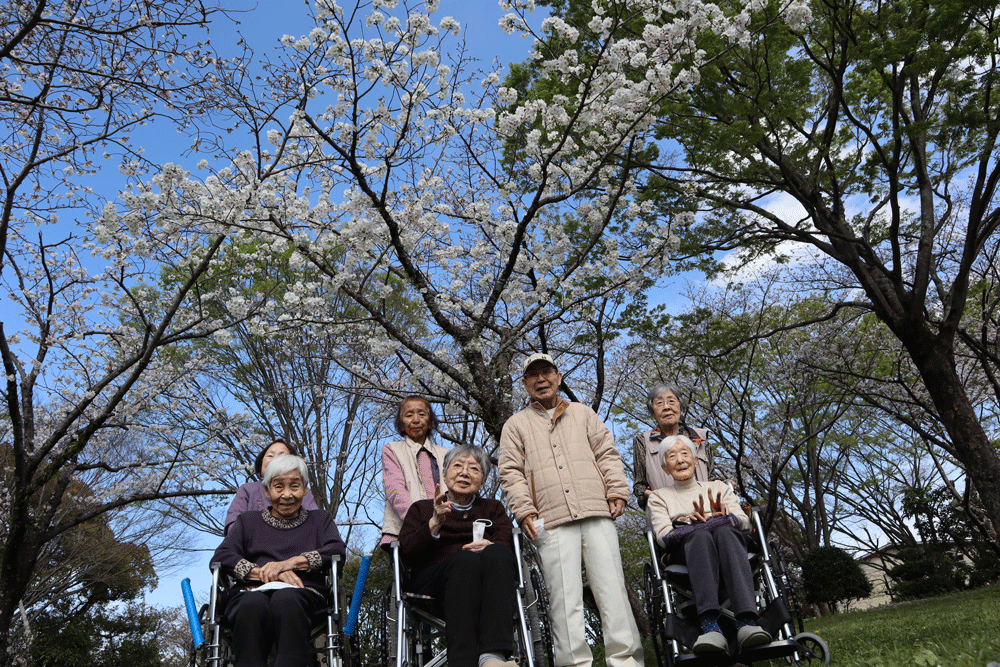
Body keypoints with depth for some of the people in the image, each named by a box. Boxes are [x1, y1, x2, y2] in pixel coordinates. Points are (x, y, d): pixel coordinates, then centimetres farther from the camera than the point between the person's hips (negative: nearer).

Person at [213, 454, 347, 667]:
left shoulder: (320, 520, 28)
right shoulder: (248, 521, 29)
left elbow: (338, 551, 7)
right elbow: (221, 557, 11)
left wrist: (289, 563, -7)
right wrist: (264, 573, -6)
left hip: (304, 595, -1)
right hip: (252, 592, 1)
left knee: (285, 599, -38)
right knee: (253, 604, -36)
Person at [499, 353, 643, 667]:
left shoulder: (582, 413, 22)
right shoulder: (516, 425, 17)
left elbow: (607, 454, 16)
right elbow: (511, 473, 9)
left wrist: (616, 492, 2)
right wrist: (525, 512, -4)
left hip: (597, 513, 1)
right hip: (552, 521, -1)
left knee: (611, 587, -3)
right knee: (565, 596, -5)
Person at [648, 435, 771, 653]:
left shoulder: (719, 488, 27)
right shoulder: (659, 497, 22)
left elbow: (744, 521, 10)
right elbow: (663, 536, 3)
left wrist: (722, 517, -12)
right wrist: (696, 524, -15)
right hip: (686, 551, -1)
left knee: (724, 531, -36)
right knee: (700, 534, -37)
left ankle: (747, 623, -54)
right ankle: (710, 626, -56)